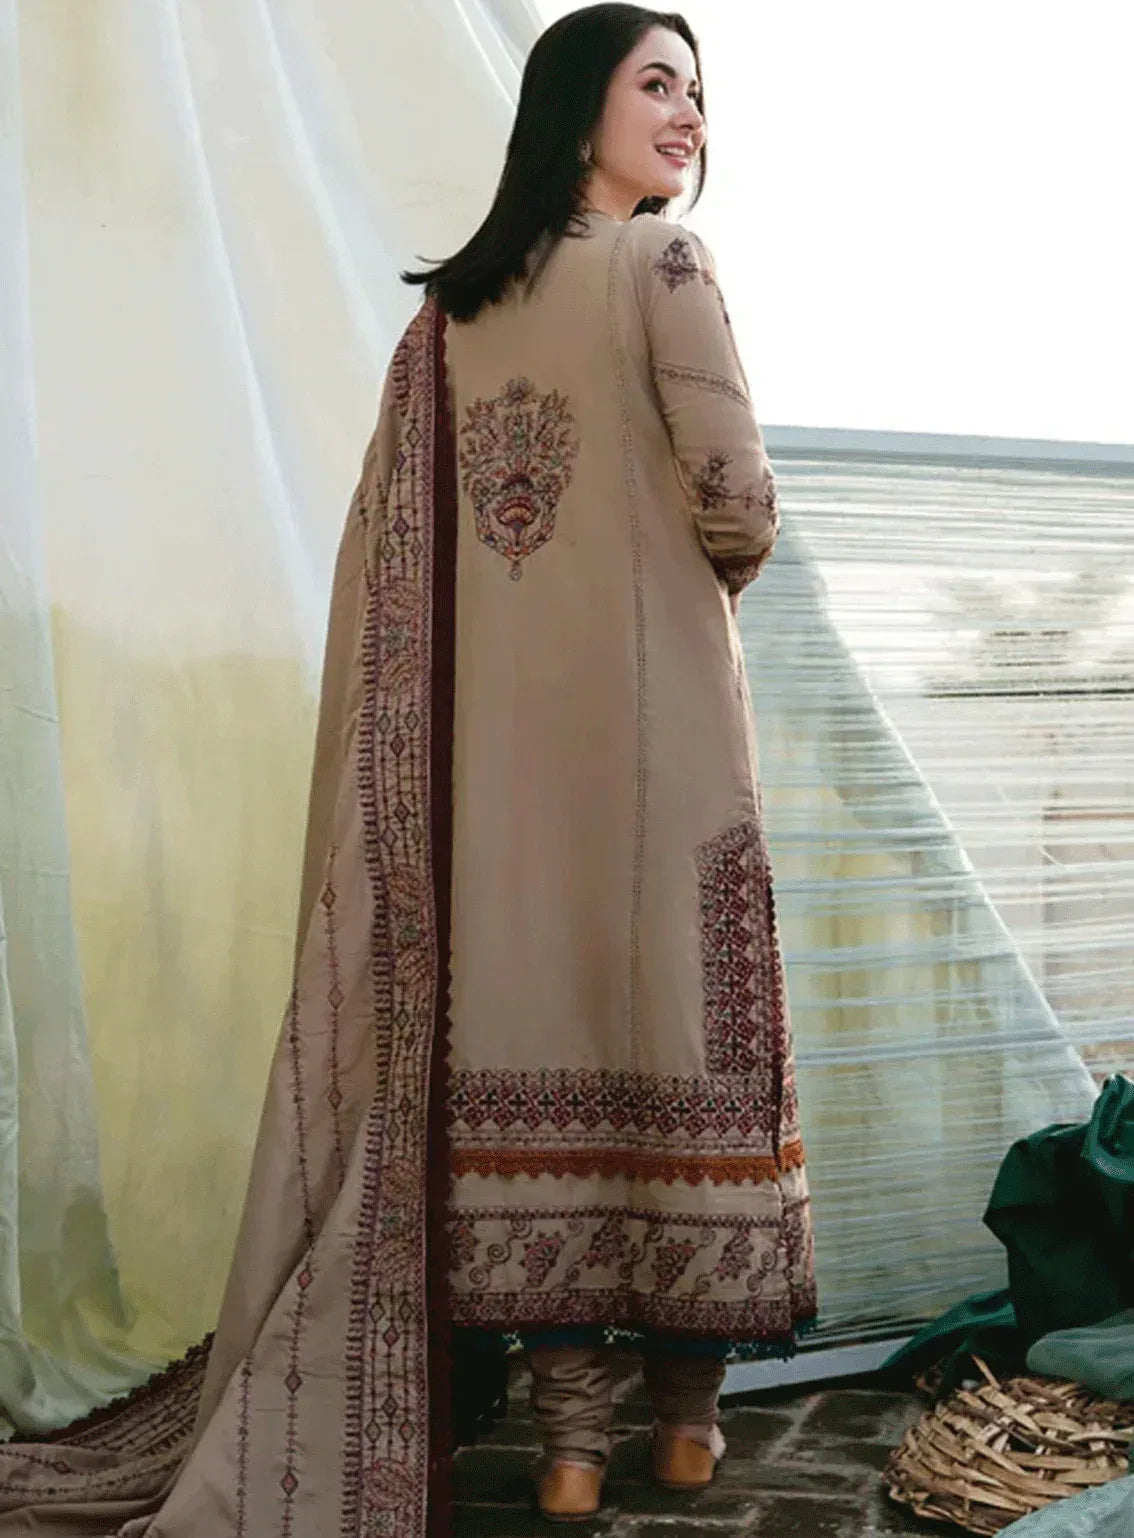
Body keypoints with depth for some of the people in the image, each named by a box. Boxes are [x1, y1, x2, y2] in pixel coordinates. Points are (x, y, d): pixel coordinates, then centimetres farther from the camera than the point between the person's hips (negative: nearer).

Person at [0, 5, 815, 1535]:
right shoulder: (661, 263, -5)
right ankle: (689, 1409, 16)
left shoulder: (449, 306, 11)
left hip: (498, 728, 5)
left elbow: (388, 541, 8)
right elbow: (735, 504, -11)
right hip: (649, 711, -4)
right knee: (677, 1023, 5)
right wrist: (716, 575, 10)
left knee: (525, 1032, 6)